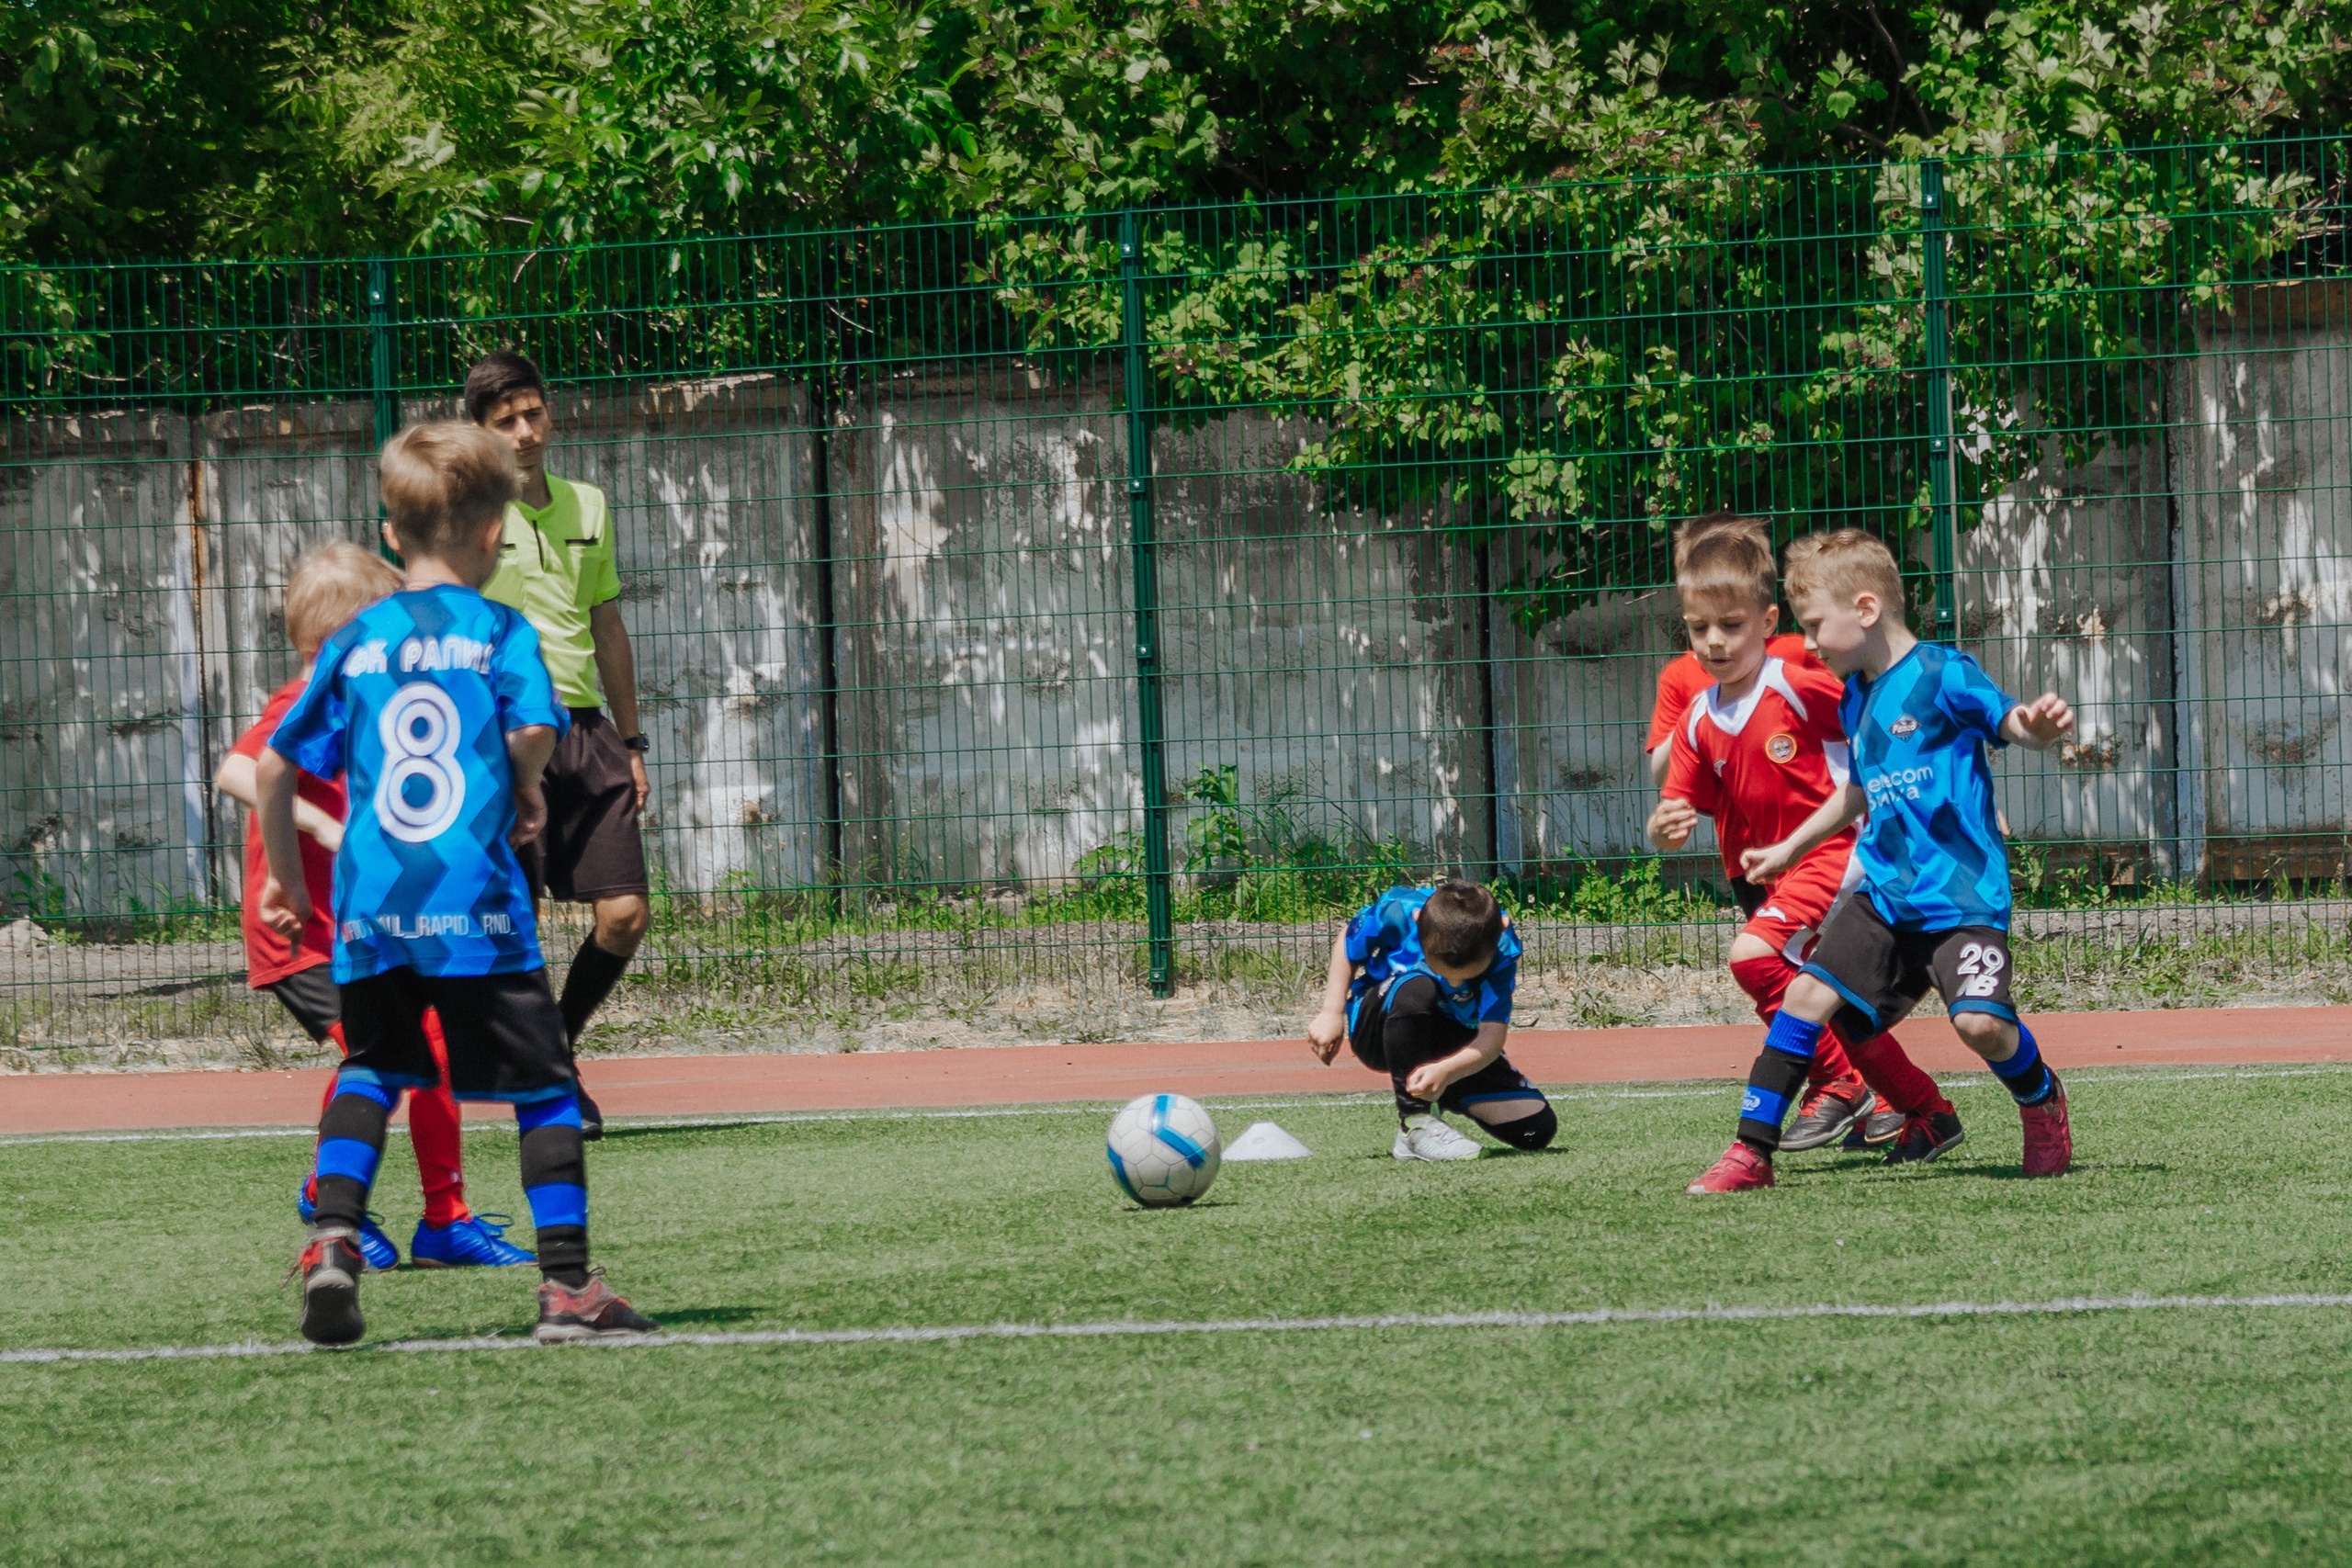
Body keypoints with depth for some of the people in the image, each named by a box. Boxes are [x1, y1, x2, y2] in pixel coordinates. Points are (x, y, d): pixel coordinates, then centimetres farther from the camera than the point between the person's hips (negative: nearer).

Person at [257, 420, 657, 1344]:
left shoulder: (353, 644, 10)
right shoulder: (499, 631, 0)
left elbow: (274, 766, 12)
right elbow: (533, 730, -15)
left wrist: (284, 875, 25)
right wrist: (523, 788, 8)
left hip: (370, 910, 3)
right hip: (476, 904, -3)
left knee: (370, 1070, 19)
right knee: (543, 1085, 4)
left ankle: (333, 1238, 0)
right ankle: (568, 1282, -1)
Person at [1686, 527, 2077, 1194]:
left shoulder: (1941, 676, -9)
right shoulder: (1856, 701, 14)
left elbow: (2010, 723, -17)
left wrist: (2038, 723, -42)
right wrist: (1791, 849, 40)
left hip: (1961, 892, -7)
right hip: (1886, 893, 7)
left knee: (1980, 1021, -23)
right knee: (1809, 993, -4)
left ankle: (2041, 1099, 11)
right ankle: (1751, 1151, 3)